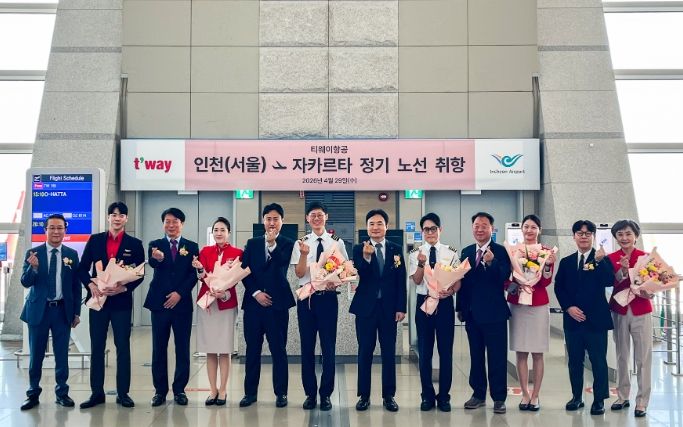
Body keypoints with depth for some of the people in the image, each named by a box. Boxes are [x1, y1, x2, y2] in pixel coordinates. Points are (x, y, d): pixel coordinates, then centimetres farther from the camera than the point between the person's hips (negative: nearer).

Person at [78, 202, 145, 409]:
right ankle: (97, 392, 14)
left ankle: (123, 393, 11)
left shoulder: (135, 244, 3)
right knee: (97, 346, 6)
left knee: (123, 346, 3)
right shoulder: (95, 240, 6)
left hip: (122, 301, -1)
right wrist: (90, 285, -12)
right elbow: (82, 268, 5)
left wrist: (124, 288, -15)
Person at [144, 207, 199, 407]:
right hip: (159, 303, 0)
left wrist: (180, 293, -12)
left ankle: (180, 389, 13)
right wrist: (158, 258, -40)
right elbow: (152, 263, -16)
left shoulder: (191, 246, 7)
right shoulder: (155, 245, 5)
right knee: (159, 349, 4)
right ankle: (160, 390, 13)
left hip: (182, 303, 0)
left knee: (182, 349, 4)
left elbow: (194, 274, 0)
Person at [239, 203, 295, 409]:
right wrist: (256, 293, -5)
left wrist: (273, 243, -19)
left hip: (277, 303, -3)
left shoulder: (288, 244, 3)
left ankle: (281, 393, 11)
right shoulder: (252, 243, 12)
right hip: (254, 301, 3)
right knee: (252, 349, 7)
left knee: (278, 349, 2)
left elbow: (282, 267, -13)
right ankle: (250, 392, 16)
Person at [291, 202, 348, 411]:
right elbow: (299, 273, -3)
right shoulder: (301, 243, 3)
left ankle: (326, 394, 14)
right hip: (306, 297, 1)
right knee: (307, 346, 7)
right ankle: (310, 393, 19)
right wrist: (304, 254, -18)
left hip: (328, 297, -1)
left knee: (328, 347, 3)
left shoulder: (337, 242, 2)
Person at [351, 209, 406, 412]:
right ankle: (364, 395, 14)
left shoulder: (396, 249, 5)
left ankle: (389, 396, 15)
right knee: (365, 351, 5)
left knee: (389, 352, 6)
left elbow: (401, 281, 4)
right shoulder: (359, 249, -1)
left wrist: (401, 308, -1)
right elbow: (358, 277, -14)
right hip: (365, 307, -1)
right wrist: (366, 257, -29)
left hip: (389, 307, 1)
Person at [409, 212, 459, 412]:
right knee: (424, 351, 6)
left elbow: (458, 280, 1)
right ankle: (427, 395, 19)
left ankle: (444, 395, 17)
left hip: (445, 303, 0)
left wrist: (450, 291, -19)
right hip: (424, 302, 0)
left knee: (446, 350, 5)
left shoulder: (451, 252, 1)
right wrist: (421, 263, -22)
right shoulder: (416, 253, 1)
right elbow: (416, 281, -5)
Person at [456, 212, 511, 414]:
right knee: (476, 355, 13)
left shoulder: (501, 252, -6)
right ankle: (478, 394, 23)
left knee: (497, 357, 1)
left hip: (494, 313, -5)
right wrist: (460, 307, 10)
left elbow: (503, 278, -17)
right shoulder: (466, 252, 10)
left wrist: (491, 263, -33)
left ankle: (499, 398, 10)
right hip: (472, 313, 5)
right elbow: (462, 280, 10)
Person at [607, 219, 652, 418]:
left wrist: (645, 291, -20)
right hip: (619, 312, 2)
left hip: (641, 312, -2)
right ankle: (622, 396, 21)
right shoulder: (611, 258, 3)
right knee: (621, 356, 10)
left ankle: (642, 402, 9)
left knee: (643, 358, 1)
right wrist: (622, 271, -22)